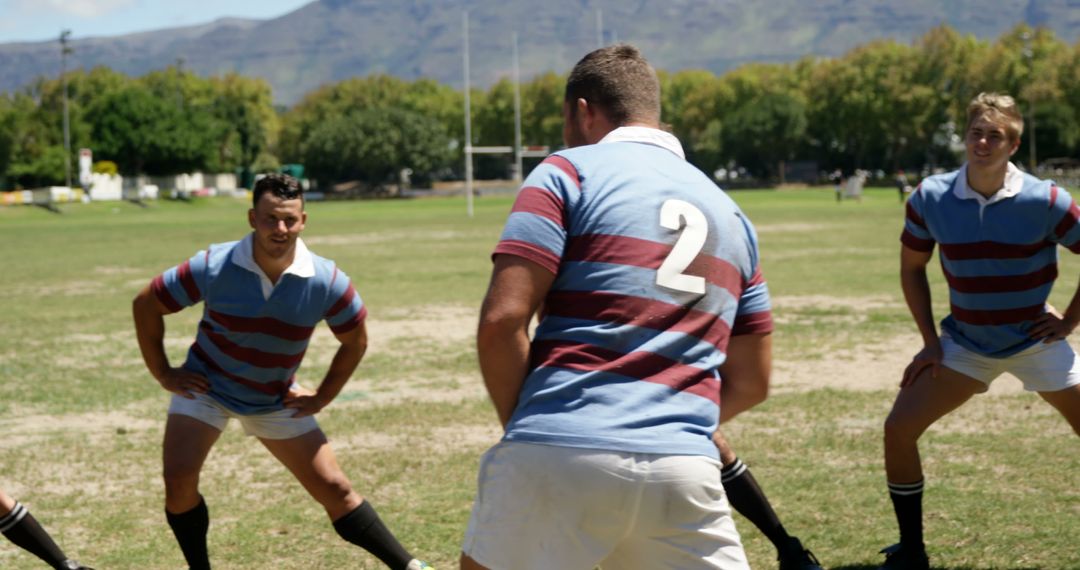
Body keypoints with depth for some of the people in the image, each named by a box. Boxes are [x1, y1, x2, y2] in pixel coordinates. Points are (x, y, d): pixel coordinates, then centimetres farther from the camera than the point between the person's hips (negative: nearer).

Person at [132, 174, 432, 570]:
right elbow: (146, 304, -9)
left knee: (335, 489, -1)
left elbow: (355, 340, -1)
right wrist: (163, 374, -7)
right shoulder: (213, 267, -24)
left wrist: (322, 398, -1)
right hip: (206, 386, -1)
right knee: (179, 478, -21)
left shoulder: (325, 281, -20)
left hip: (277, 401, 1)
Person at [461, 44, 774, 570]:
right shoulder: (728, 213, 20)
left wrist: (521, 425, 7)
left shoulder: (569, 172, 4)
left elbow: (501, 320, -7)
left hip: (556, 455, -3)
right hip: (683, 469, 4)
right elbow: (751, 382, 22)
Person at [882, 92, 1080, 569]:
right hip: (965, 342, 2)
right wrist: (930, 340, 0)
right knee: (899, 428, -9)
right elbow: (912, 267, 4)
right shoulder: (930, 198, -11)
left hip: (1035, 340, -2)